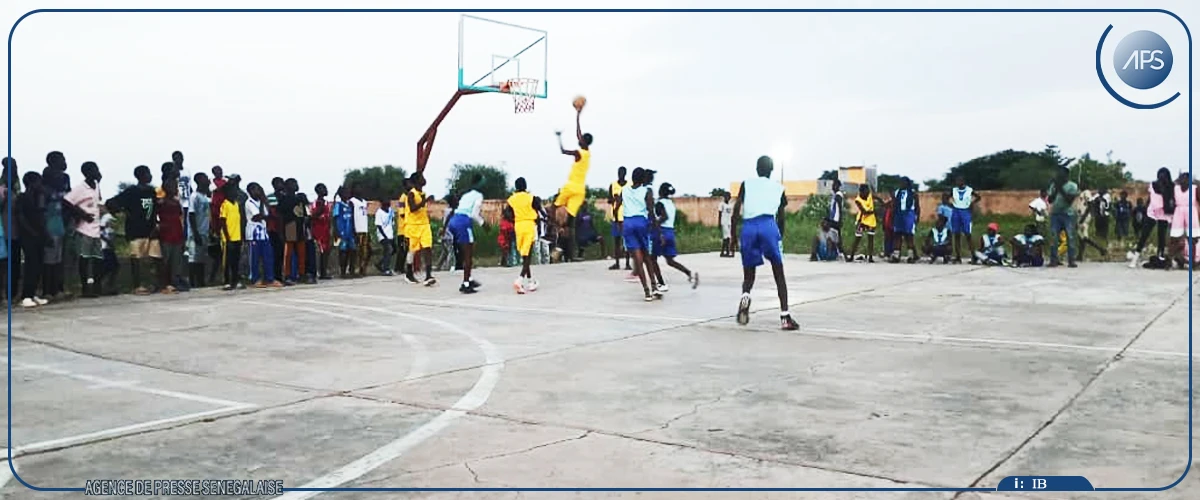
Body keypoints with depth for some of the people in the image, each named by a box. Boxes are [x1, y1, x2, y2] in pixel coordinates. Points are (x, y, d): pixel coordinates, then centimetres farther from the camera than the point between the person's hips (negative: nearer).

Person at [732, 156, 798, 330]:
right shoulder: (779, 188, 21)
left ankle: (745, 296, -18)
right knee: (779, 273, 7)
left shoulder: (746, 184, 20)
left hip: (748, 228, 1)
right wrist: (780, 237, 34)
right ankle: (784, 316, 0)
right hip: (768, 226, -1)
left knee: (748, 274, 15)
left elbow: (736, 211, 9)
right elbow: (781, 218, 20)